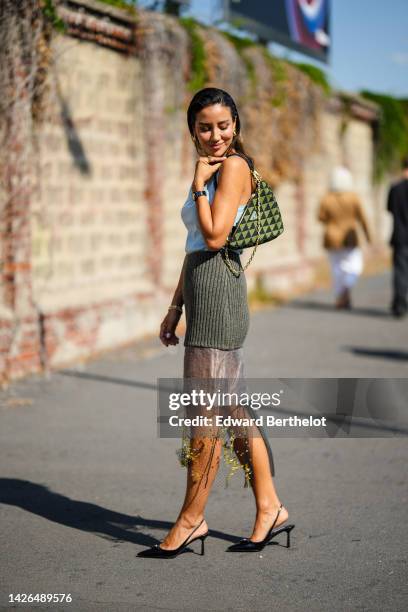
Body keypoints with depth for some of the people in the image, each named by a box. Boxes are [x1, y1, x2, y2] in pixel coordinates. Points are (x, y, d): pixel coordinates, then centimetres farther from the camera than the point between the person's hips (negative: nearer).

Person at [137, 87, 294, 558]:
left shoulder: (234, 167, -8)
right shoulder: (210, 171, 20)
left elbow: (214, 236, -19)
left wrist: (199, 183, -9)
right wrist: (175, 308, 21)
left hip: (219, 290, -10)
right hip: (201, 291, 10)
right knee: (230, 407, 12)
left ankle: (191, 519, 6)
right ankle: (269, 510, 19)